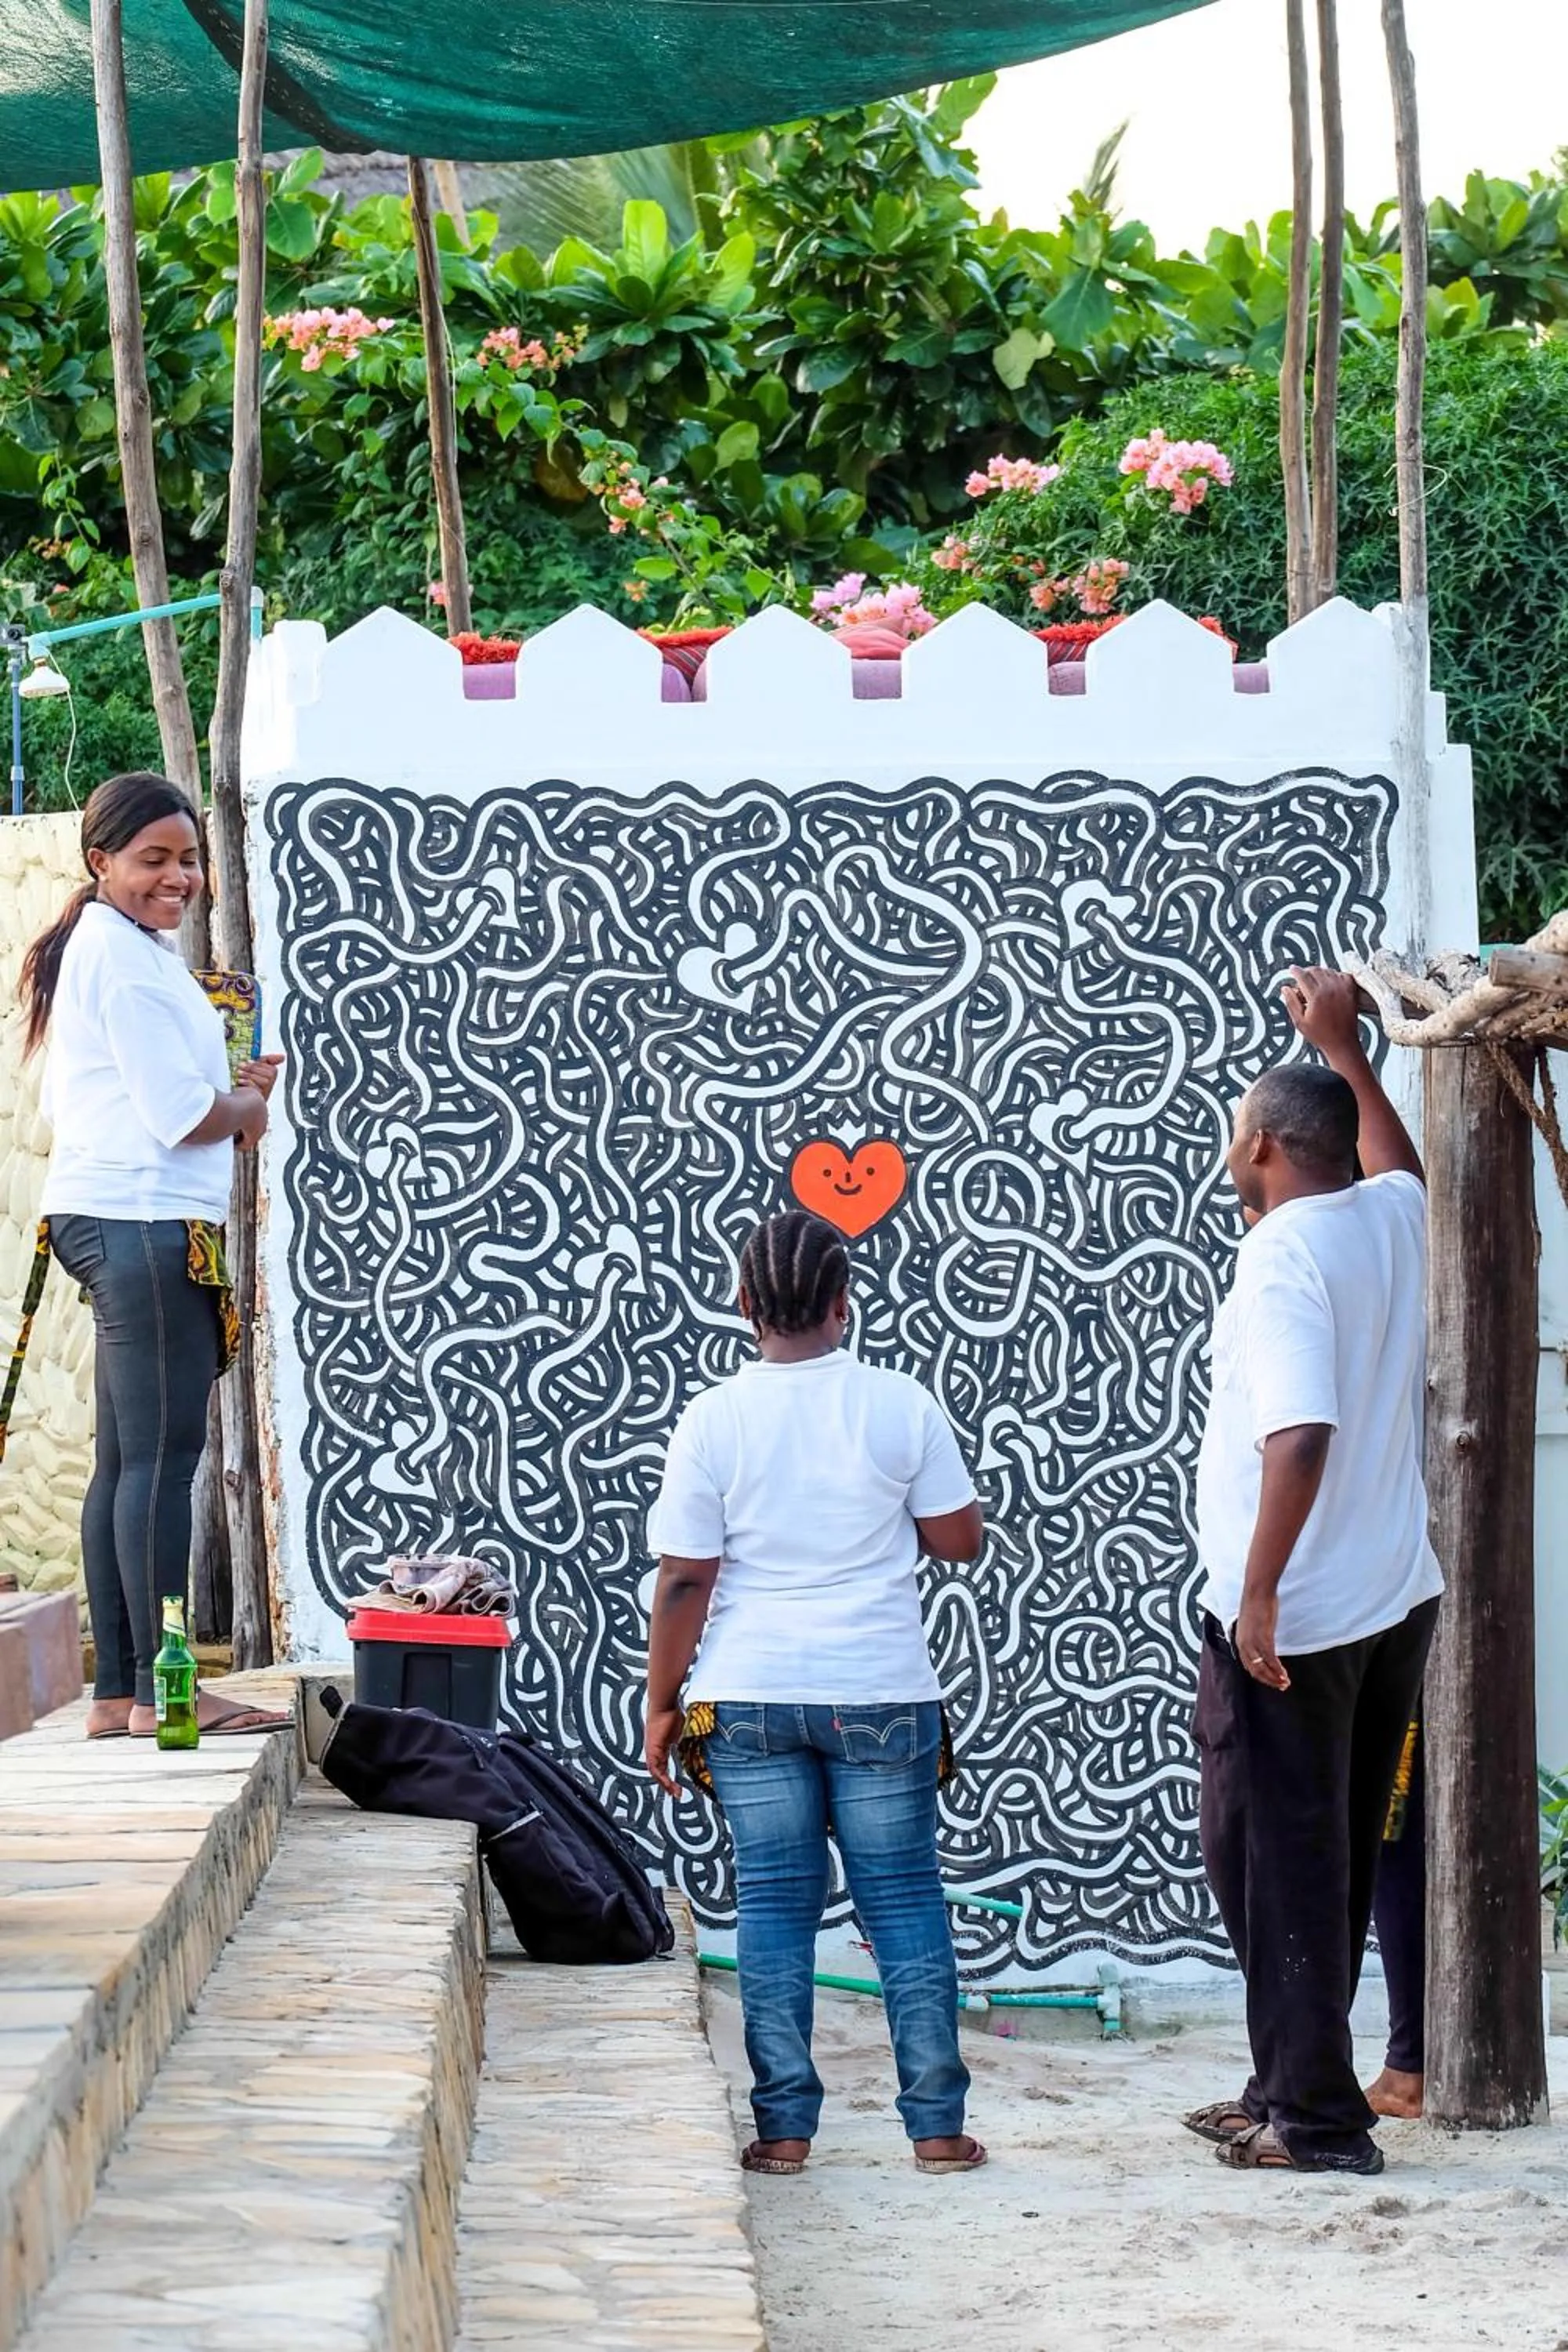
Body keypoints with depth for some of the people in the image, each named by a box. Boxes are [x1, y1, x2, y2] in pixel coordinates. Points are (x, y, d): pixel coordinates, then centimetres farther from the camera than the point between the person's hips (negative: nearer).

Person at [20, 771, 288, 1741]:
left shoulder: (130, 949, 21)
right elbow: (182, 1114, -16)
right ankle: (162, 1689, -12)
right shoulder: (124, 953, -11)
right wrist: (249, 1102, 3)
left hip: (119, 1224, 11)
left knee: (127, 1462, 10)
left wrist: (230, 1096, 9)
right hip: (144, 1224, -11)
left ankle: (118, 1694, 13)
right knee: (162, 1454, -11)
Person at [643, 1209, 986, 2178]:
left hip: (750, 1698, 0)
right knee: (905, 1897, 6)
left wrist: (664, 1703, 5)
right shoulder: (900, 1405, -5)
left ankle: (784, 2126, 4)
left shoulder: (713, 1420, -5)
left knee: (774, 1904, 5)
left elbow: (686, 1579, -5)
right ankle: (937, 2123, 7)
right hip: (882, 1695, 0)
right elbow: (960, 1539, 2)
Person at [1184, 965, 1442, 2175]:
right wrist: (1345, 1046, 38)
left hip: (1293, 1614, -8)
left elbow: (1301, 1433, -28)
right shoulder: (1395, 1219, 7)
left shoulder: (1285, 1252, -17)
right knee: (1336, 1858, 15)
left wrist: (1260, 1591, -24)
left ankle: (1317, 2115, -2)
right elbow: (1400, 1163, 35)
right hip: (1398, 1599, 8)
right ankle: (1291, 2090, 23)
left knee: (1275, 1859, -2)